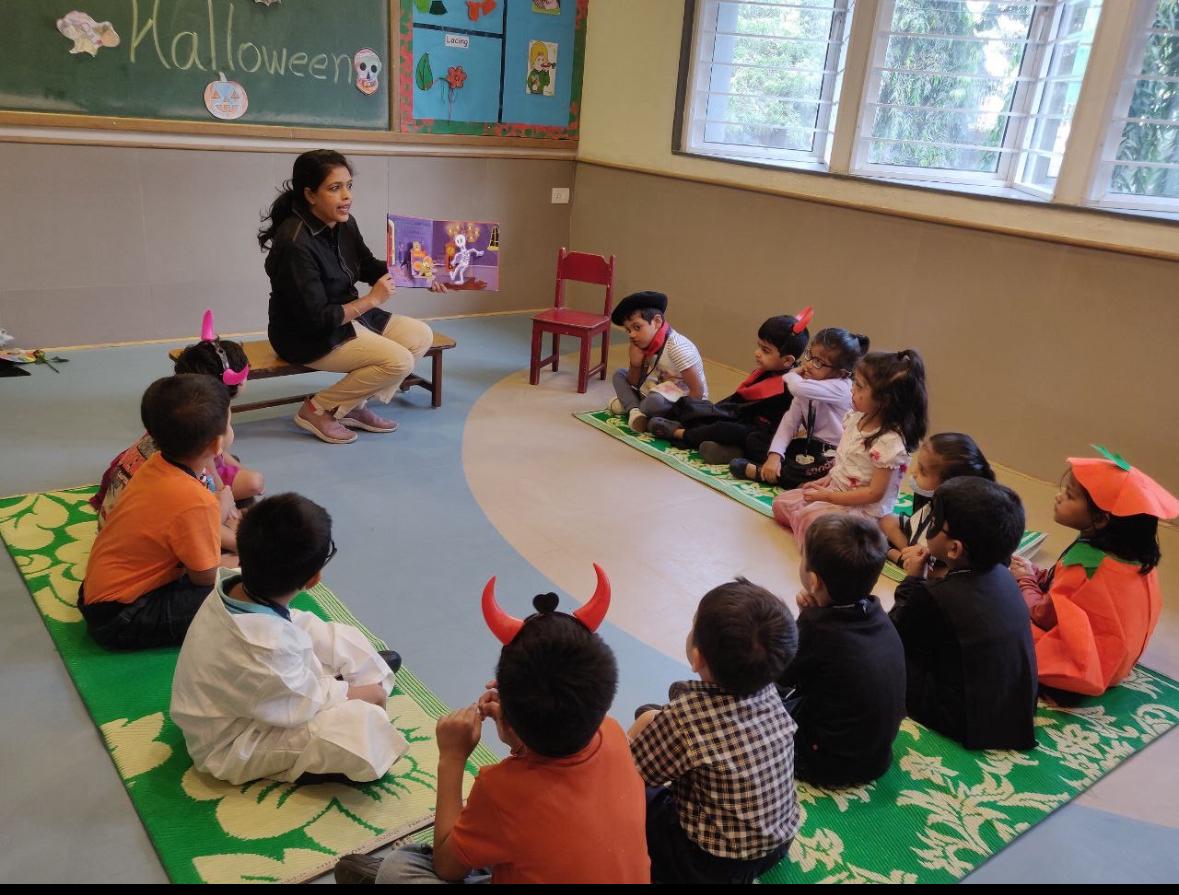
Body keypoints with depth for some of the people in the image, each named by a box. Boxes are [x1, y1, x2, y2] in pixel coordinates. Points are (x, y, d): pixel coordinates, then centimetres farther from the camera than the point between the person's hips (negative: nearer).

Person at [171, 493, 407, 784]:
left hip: (246, 696, 9)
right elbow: (304, 705, -25)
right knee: (364, 726, -25)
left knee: (346, 639, 6)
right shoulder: (266, 645, -41)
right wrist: (360, 694, -10)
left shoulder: (233, 585, -18)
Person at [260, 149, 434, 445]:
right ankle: (318, 410, -5)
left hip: (347, 316, 9)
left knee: (421, 335, 1)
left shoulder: (345, 224, -3)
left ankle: (356, 406, 6)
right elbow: (315, 320, -25)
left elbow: (368, 266, 16)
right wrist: (372, 299, -17)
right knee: (399, 361, -21)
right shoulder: (295, 243, -27)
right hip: (308, 337, -9)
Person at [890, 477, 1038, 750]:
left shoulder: (935, 598, -28)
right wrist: (922, 583, 1)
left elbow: (891, 634, -8)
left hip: (969, 722, -7)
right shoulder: (1001, 575, -5)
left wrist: (913, 581, -1)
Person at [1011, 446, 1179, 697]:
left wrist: (1025, 580, 0)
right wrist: (1035, 574, 0)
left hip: (1083, 668, -9)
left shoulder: (1085, 561, -29)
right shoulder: (1136, 554, -5)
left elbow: (1042, 615, -17)